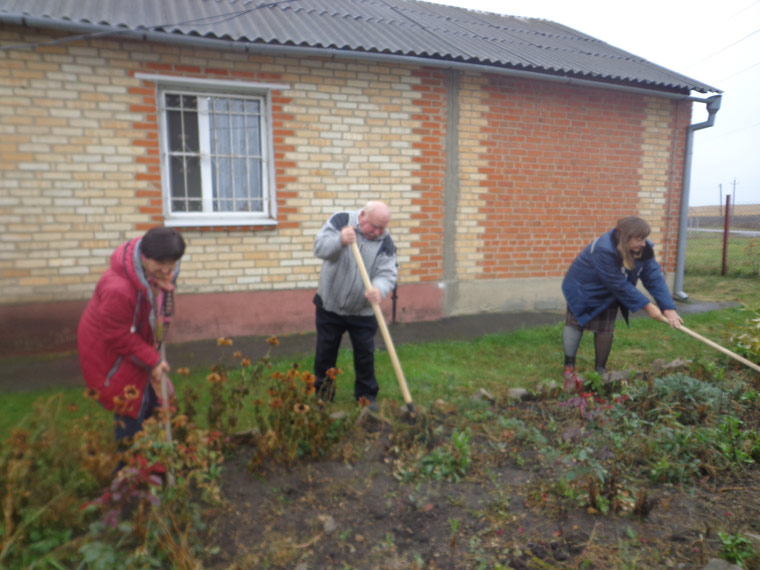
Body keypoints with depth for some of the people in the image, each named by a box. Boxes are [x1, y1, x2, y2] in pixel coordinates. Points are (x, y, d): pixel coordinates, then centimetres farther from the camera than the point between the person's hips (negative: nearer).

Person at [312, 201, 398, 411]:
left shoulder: (385, 242, -8)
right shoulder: (340, 220, -11)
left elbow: (388, 273, -16)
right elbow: (320, 247, -19)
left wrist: (379, 289, -38)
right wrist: (340, 240, -39)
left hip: (362, 311, 1)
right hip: (329, 306, 0)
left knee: (365, 354, 9)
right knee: (325, 353, 11)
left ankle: (367, 395, 28)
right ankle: (322, 395, 28)